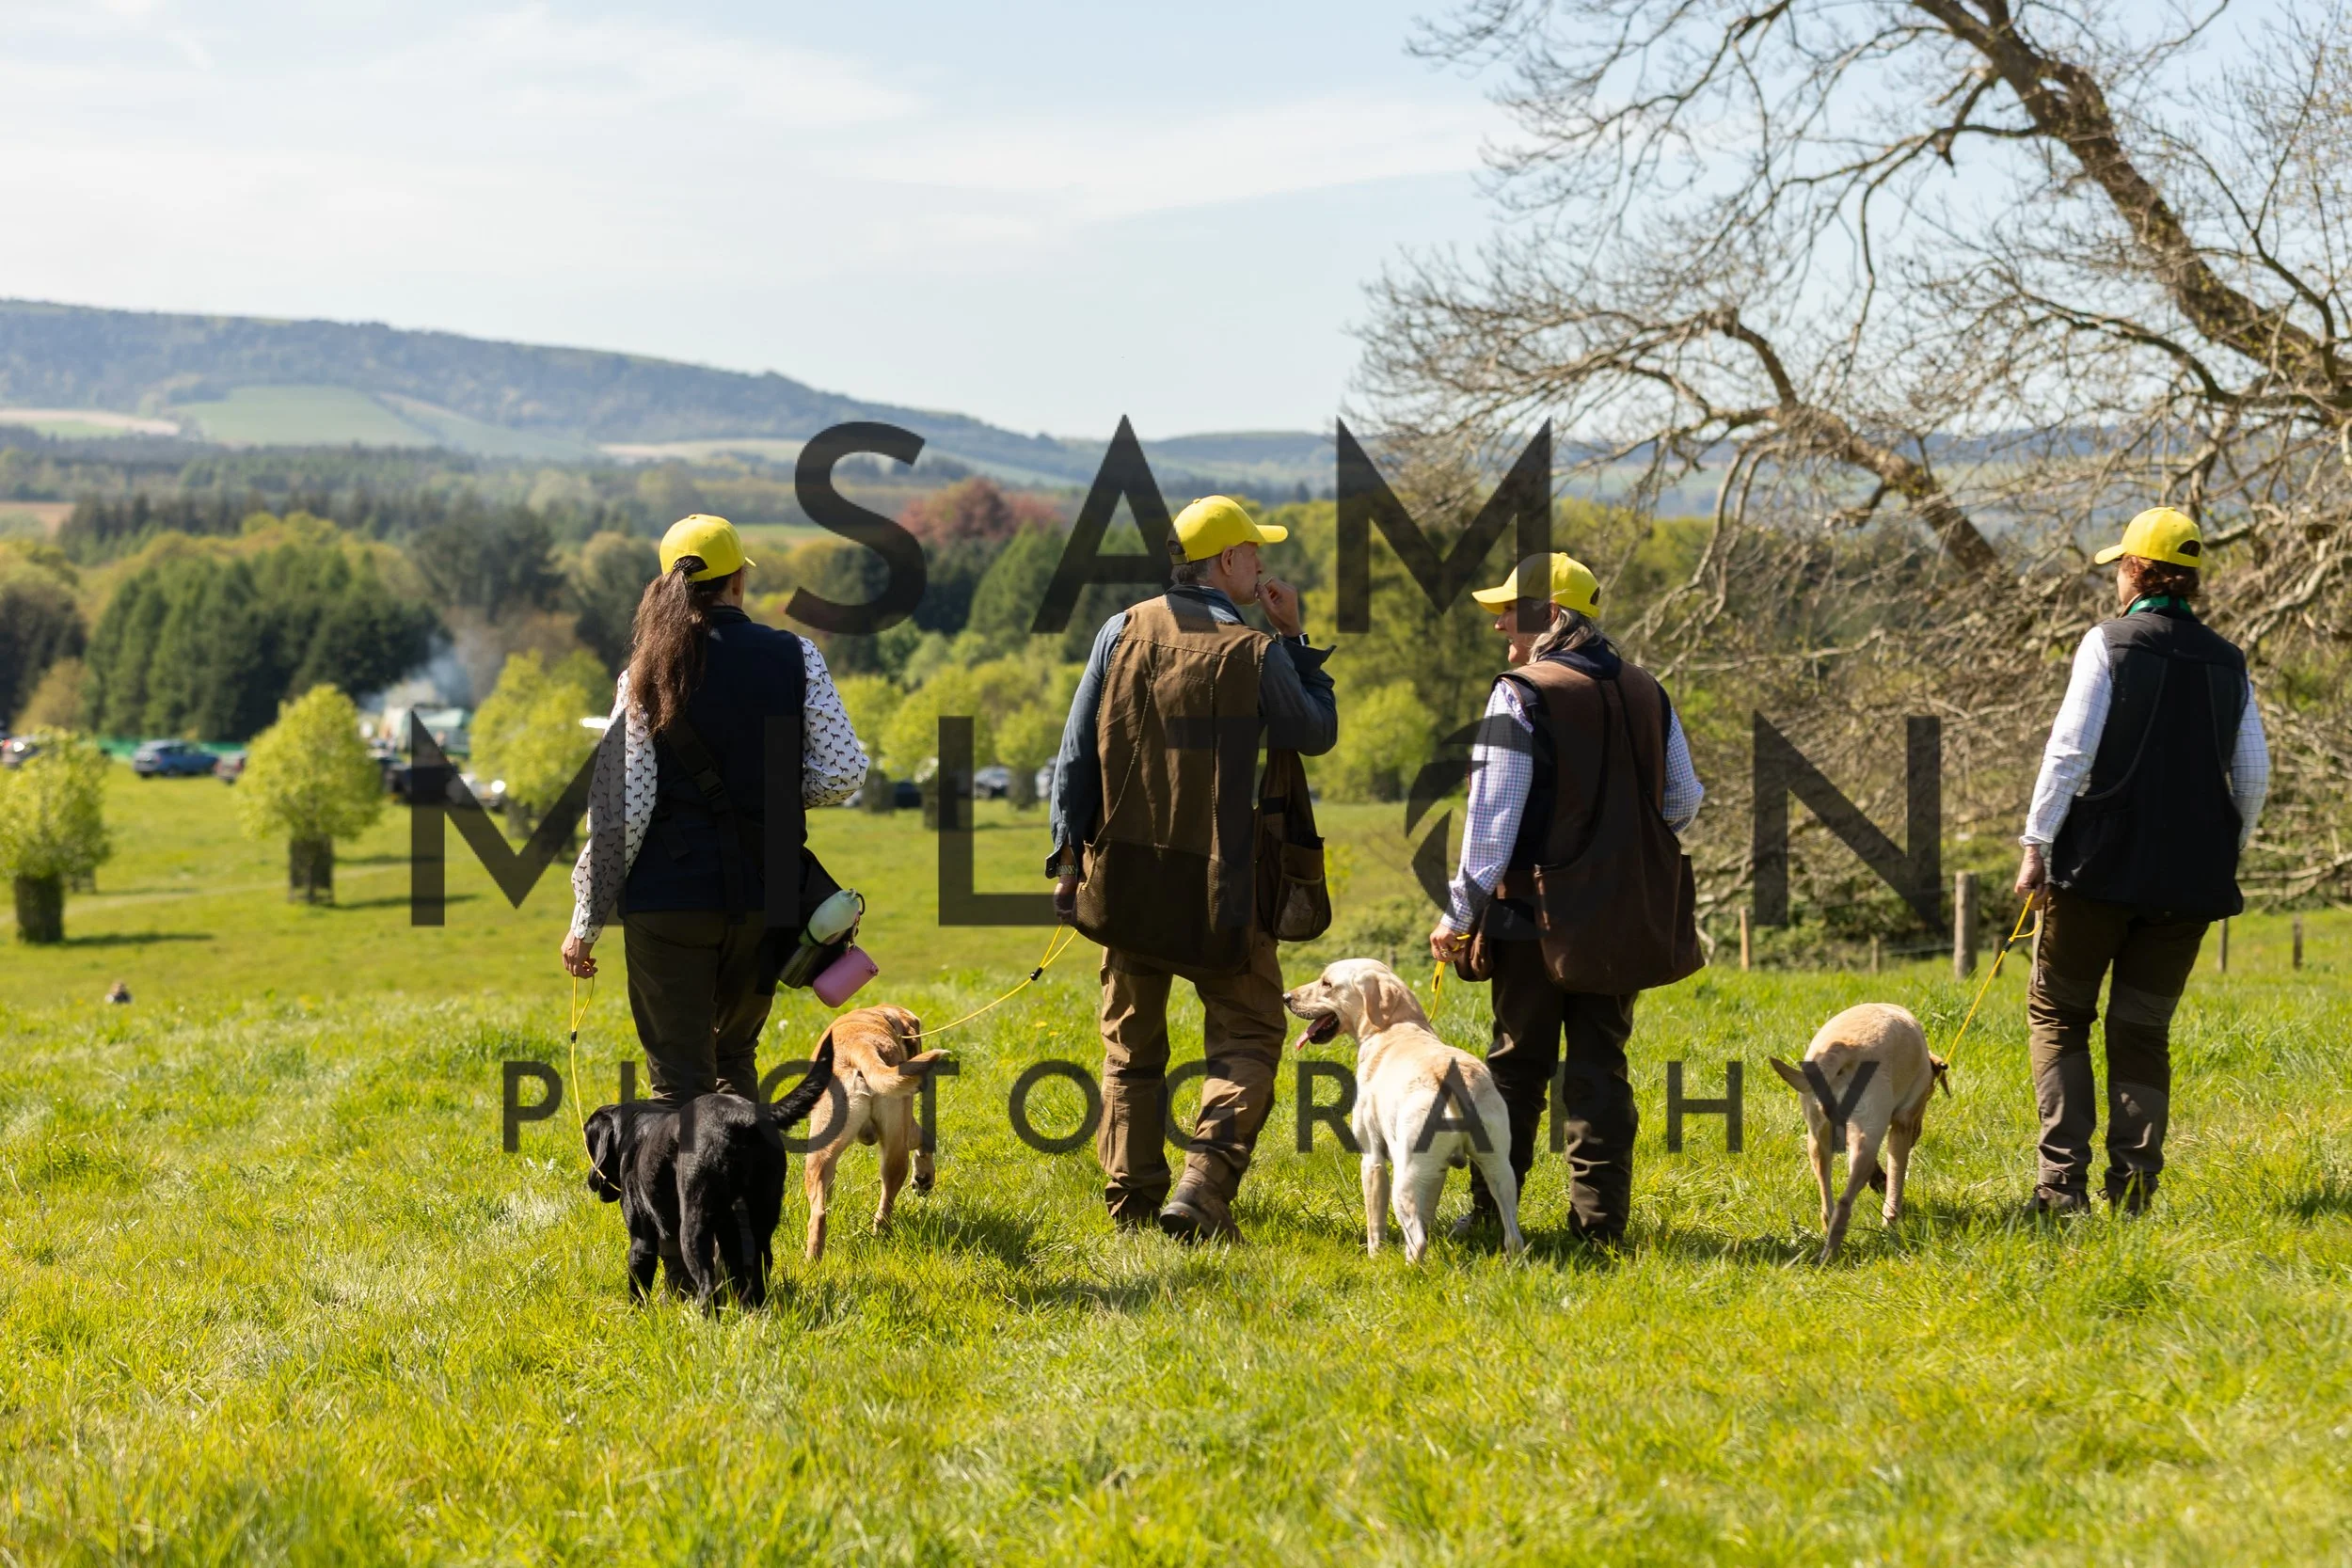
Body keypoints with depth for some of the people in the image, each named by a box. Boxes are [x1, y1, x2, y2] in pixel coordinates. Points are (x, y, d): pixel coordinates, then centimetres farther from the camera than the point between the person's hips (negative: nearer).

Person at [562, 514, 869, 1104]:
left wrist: (586, 923, 1)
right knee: (735, 1056, 22)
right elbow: (845, 771, -5)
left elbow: (619, 811, -6)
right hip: (767, 897, 2)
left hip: (670, 897, -2)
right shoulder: (795, 657, 0)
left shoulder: (646, 675, -3)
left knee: (679, 1080, 2)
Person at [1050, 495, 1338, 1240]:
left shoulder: (1121, 632, 1)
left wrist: (1068, 851, 6)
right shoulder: (1255, 652, -9)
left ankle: (1132, 1199, 17)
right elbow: (1317, 733, 7)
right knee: (1246, 1036, 7)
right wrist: (1295, 639, 10)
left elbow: (1076, 753, 1)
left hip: (1123, 873, 4)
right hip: (1215, 883, -4)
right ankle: (1203, 1188, -10)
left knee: (1131, 1041, 16)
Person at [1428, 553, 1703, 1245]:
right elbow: (1683, 801, 12)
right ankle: (1601, 1216, 6)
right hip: (1624, 917, 4)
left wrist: (1459, 913, -7)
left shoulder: (1523, 695, -10)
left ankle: (1493, 1210, 10)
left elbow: (1493, 814, -13)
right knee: (1602, 1063, 9)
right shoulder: (1646, 692, 7)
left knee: (1517, 1062, 6)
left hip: (1541, 912, -4)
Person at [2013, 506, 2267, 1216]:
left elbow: (2070, 750, -12)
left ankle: (2065, 1176, 0)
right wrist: (2227, 852, 18)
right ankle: (2135, 1177, 0)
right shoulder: (2227, 663, 7)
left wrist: (2036, 844, -7)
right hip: (2190, 877, 4)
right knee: (2144, 1026, 12)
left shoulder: (2108, 644, -7)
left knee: (2058, 1010, 10)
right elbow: (2253, 774, 6)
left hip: (2104, 863, -4)